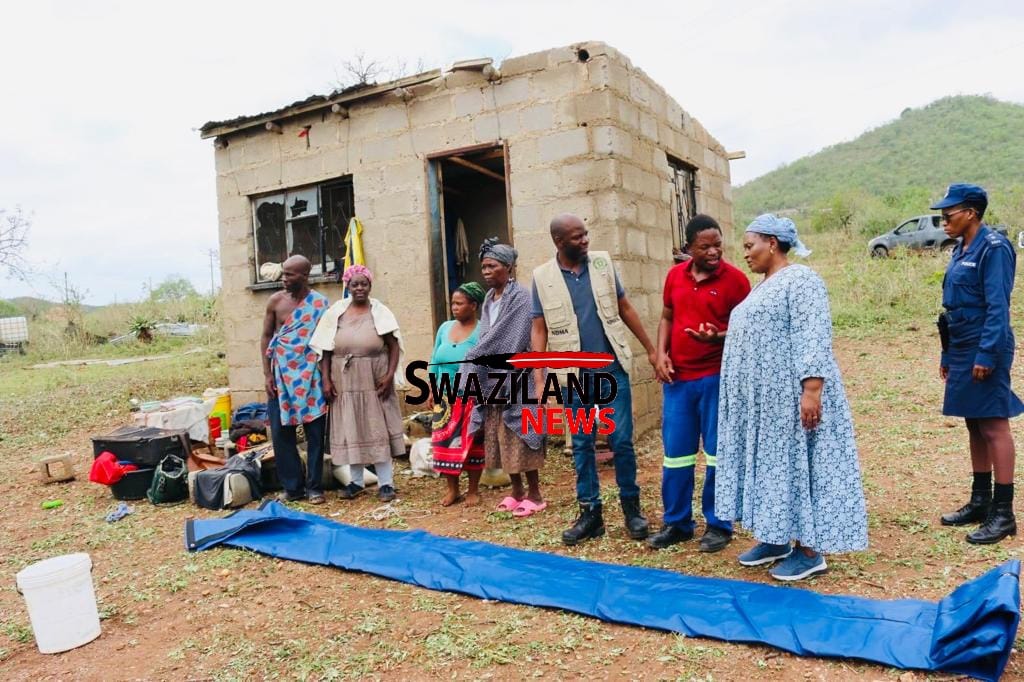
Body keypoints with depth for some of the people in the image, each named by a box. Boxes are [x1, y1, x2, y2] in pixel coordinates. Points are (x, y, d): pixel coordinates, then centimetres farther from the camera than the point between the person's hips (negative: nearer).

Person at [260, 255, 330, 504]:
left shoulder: (321, 303, -4)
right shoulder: (276, 301, 1)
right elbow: (266, 337, 6)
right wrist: (267, 374, 0)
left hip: (311, 376, -2)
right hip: (281, 375, 2)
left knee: (315, 432, 3)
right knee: (281, 432, 4)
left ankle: (314, 486, 13)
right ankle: (292, 486, 15)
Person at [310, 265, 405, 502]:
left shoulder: (380, 311, 0)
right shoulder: (336, 312, 4)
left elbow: (394, 346, -4)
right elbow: (325, 349, 4)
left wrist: (390, 375, -13)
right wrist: (326, 379, -2)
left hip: (375, 382, -2)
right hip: (345, 382, 2)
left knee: (378, 429, 1)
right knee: (350, 430, 10)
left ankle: (386, 483, 8)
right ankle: (356, 481, 23)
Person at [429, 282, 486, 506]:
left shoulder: (482, 332, -10)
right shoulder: (445, 328, 7)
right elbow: (435, 361, 13)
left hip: (471, 398, -5)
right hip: (445, 398, 5)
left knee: (471, 444, 5)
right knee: (444, 443, 6)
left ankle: (473, 490, 19)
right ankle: (452, 490, 20)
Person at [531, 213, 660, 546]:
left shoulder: (602, 262, 2)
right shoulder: (542, 277, -2)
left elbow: (625, 309, 8)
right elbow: (539, 331, -1)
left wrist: (650, 349, 7)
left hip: (612, 368, 1)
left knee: (622, 440, 3)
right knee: (581, 444, 8)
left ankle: (631, 507, 21)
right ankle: (590, 512, 21)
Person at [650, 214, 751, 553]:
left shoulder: (735, 278, -7)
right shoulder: (675, 276, 6)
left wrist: (718, 337, -24)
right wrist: (661, 354, 0)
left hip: (717, 377, -4)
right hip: (678, 378, 4)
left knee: (717, 452, 6)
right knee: (675, 452, 10)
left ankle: (718, 525, 21)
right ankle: (676, 523, 24)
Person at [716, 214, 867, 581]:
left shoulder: (801, 280, -12)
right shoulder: (762, 287, 16)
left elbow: (812, 339, -21)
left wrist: (811, 390, -27)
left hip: (791, 397, -9)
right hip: (762, 401, 9)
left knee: (797, 464, -2)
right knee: (770, 463, 13)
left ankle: (810, 550, 8)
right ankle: (775, 539, 24)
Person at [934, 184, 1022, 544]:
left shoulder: (993, 248, -12)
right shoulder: (961, 250, 14)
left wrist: (986, 354, -21)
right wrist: (947, 355, 17)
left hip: (984, 351, -9)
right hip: (962, 350, 9)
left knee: (994, 428, -3)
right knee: (975, 426, 14)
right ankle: (980, 501, 25)